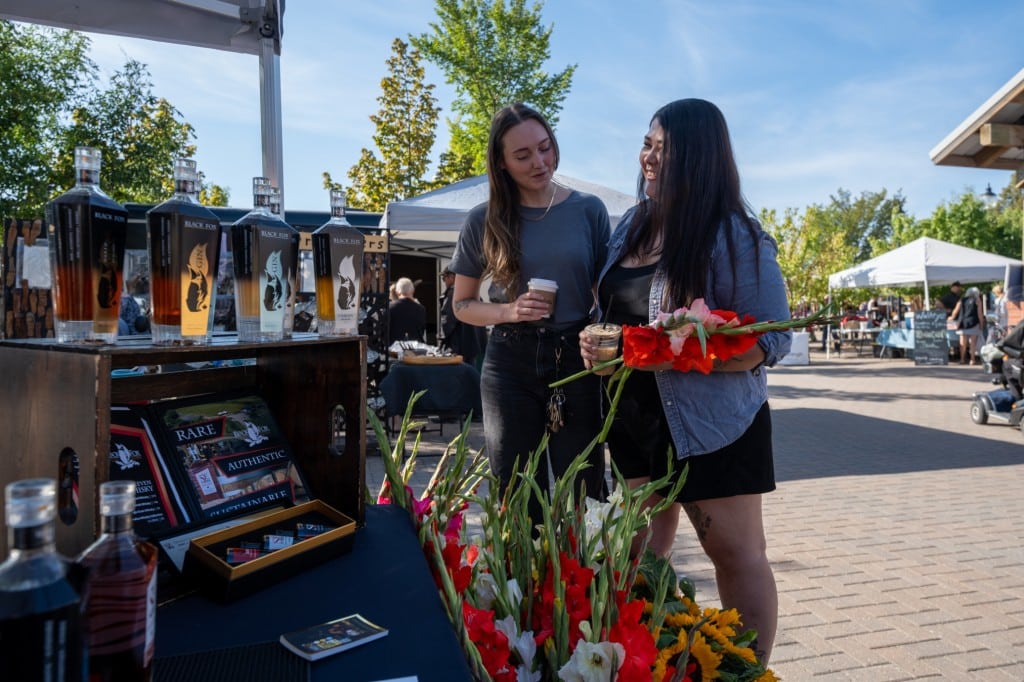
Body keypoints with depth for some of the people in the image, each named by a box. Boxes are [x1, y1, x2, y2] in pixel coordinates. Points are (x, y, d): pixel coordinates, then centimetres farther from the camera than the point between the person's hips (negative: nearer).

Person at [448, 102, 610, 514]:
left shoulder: (589, 210, 1)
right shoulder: (483, 221, 1)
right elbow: (462, 305, 7)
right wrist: (509, 312, -11)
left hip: (577, 359, 0)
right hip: (511, 364, 0)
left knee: (580, 499, 8)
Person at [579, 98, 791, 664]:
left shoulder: (735, 236, -15)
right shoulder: (633, 224, 6)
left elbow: (771, 340, -18)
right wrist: (596, 345, -5)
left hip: (711, 424, -7)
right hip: (634, 416, 7)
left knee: (737, 555, 5)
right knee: (646, 546, 17)